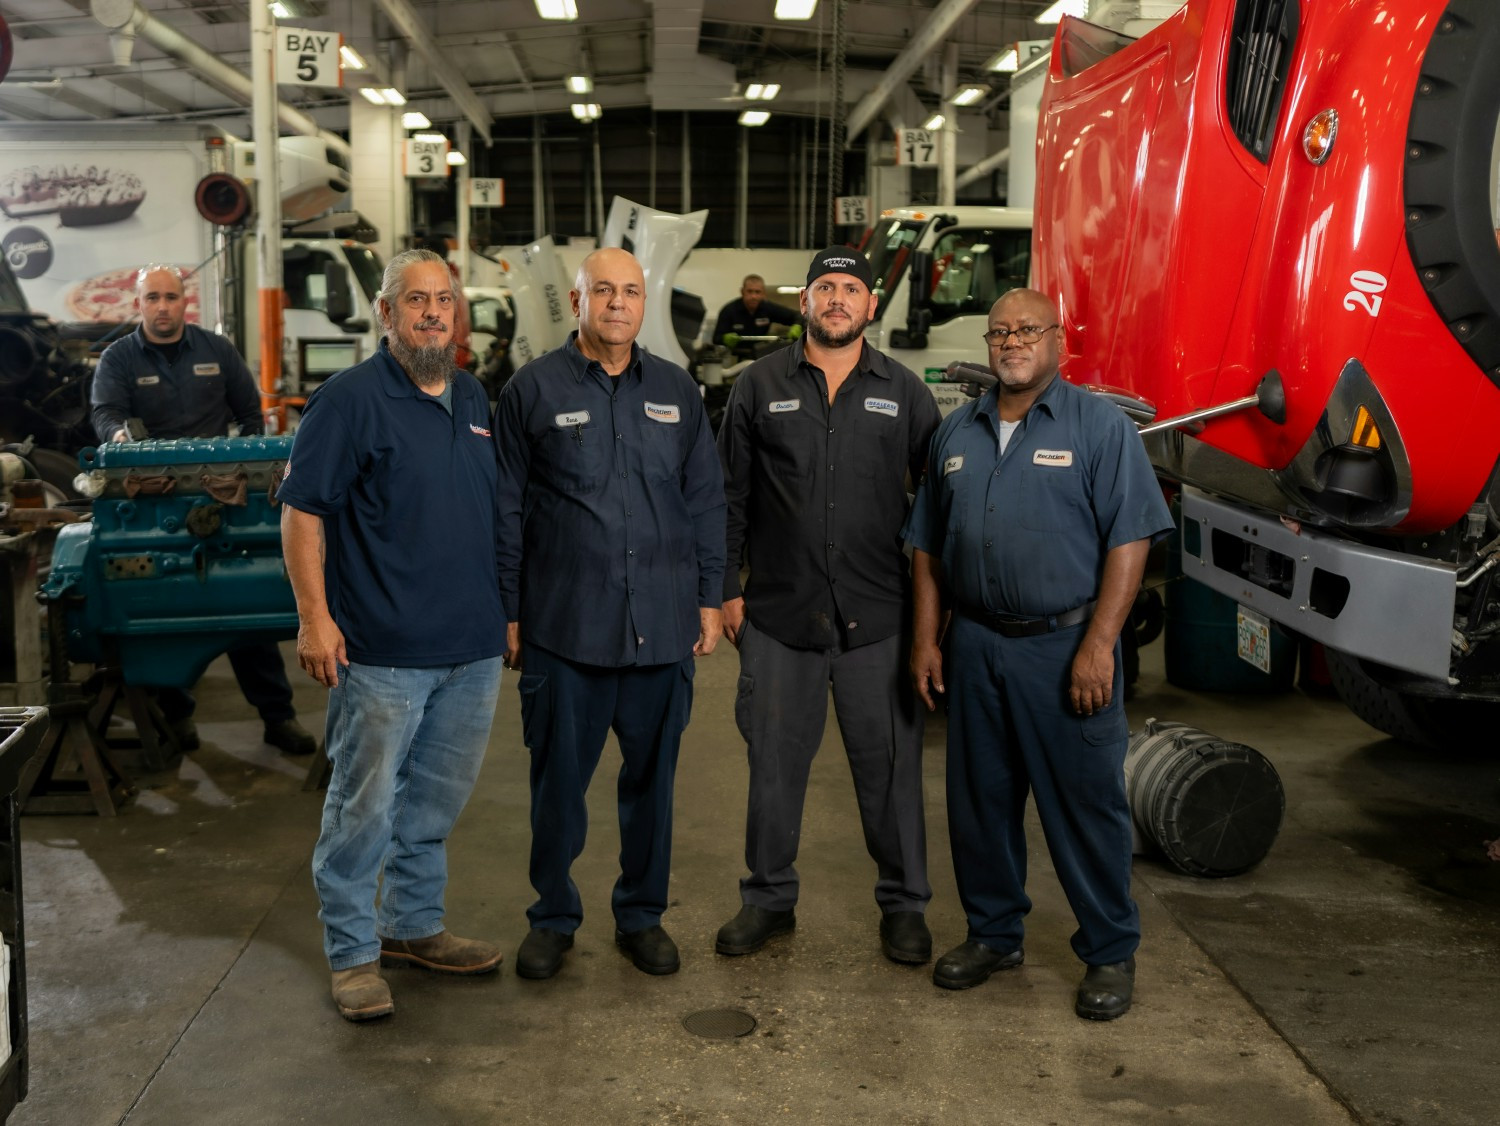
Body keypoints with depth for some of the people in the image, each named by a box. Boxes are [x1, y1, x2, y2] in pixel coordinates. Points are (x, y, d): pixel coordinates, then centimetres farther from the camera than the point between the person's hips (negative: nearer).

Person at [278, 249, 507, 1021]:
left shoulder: (475, 400, 13)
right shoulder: (349, 400, -8)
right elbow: (302, 509, -10)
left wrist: (510, 609, 19)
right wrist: (314, 617, -16)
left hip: (472, 646, 7)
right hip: (382, 648, -7)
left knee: (435, 803, 17)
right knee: (365, 806, 1)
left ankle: (414, 927, 32)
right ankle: (352, 953, 14)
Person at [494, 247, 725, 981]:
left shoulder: (676, 392, 10)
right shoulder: (534, 389, 1)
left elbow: (705, 502, 13)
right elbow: (507, 510, 2)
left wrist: (710, 598, 8)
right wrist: (509, 614, -1)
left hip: (663, 626, 3)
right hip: (564, 626, -2)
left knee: (652, 777, 11)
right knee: (558, 778, 7)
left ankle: (641, 914, 27)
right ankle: (553, 916, 24)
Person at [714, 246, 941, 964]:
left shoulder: (904, 393, 6)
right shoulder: (760, 386, 6)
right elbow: (730, 496, 8)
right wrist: (726, 589, 4)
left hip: (878, 616, 0)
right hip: (778, 613, 0)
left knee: (890, 762, 6)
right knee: (775, 759, 9)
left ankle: (904, 904, 21)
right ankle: (769, 898, 25)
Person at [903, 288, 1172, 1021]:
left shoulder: (1099, 427, -2)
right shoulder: (957, 432, 13)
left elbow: (1129, 541, -9)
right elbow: (928, 546, 15)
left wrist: (1098, 644, -16)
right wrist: (926, 639, 7)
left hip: (1064, 646, -4)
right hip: (975, 647, 5)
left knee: (1086, 802, 2)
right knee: (979, 797, 12)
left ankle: (1110, 952, 16)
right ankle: (993, 933, 28)